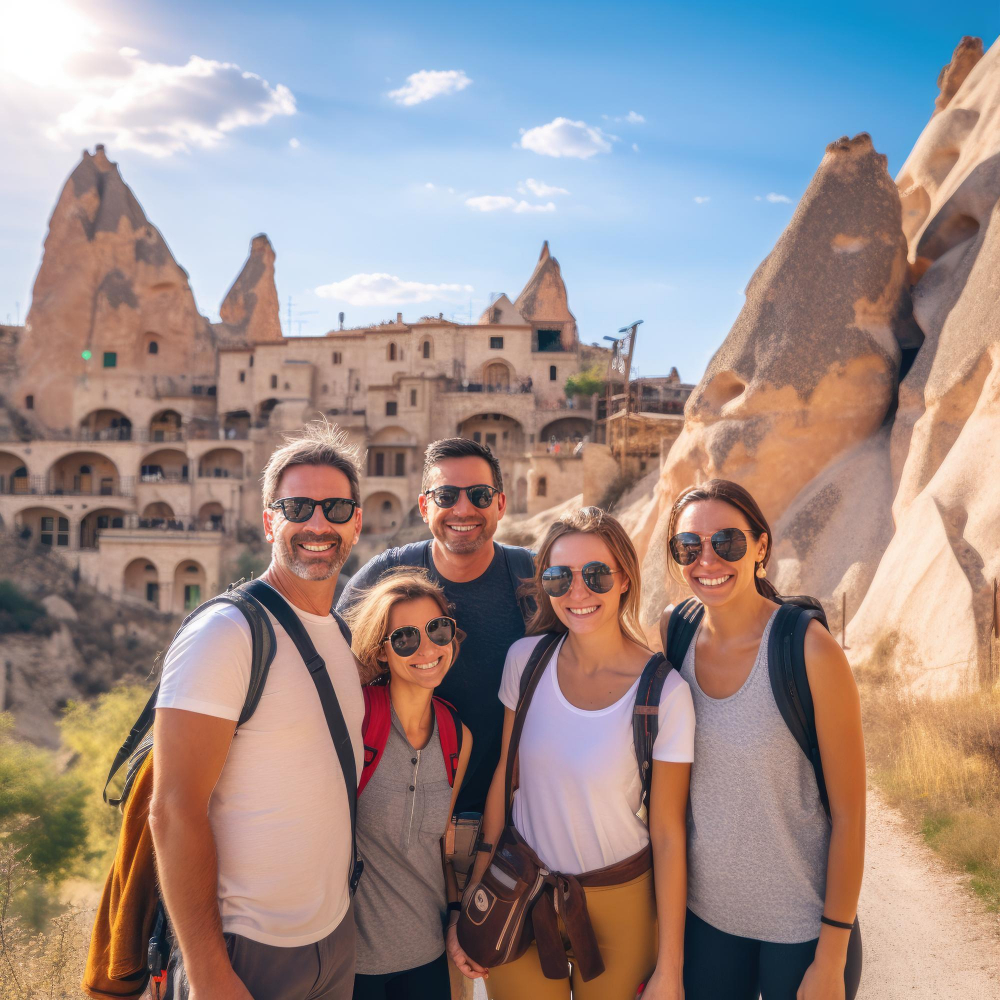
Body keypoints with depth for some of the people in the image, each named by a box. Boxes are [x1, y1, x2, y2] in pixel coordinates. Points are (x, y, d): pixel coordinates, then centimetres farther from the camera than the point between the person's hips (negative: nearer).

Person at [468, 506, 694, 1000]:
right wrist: (475, 897, 5)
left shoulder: (665, 692, -17)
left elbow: (668, 835, -11)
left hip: (619, 902, -2)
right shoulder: (525, 660, -7)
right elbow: (502, 780, 2)